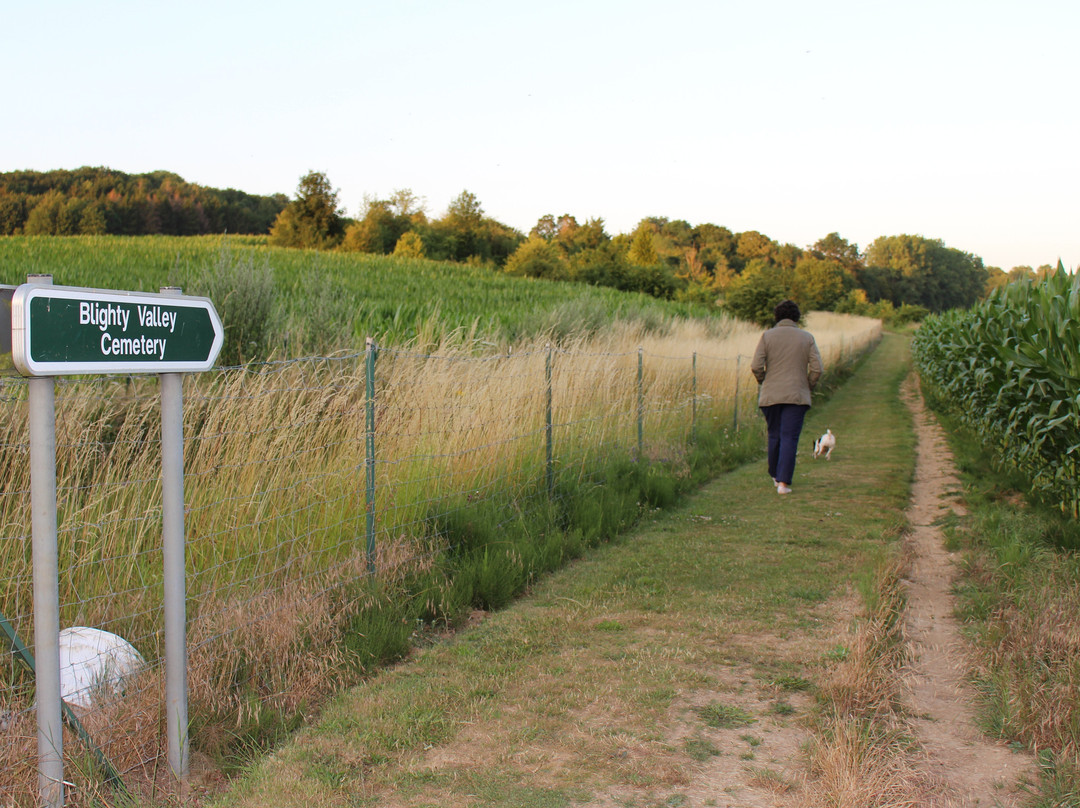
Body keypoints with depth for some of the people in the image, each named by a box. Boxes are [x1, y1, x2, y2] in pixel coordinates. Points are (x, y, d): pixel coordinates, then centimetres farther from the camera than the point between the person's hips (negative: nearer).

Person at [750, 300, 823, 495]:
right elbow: (816, 369, -4)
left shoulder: (767, 336, 1)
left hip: (770, 396, 1)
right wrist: (808, 388, 12)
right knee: (789, 438, -2)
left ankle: (775, 475, 29)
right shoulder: (807, 337, 3)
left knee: (774, 435, 16)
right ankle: (783, 482, -11)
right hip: (796, 396, -1)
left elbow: (756, 366, -8)